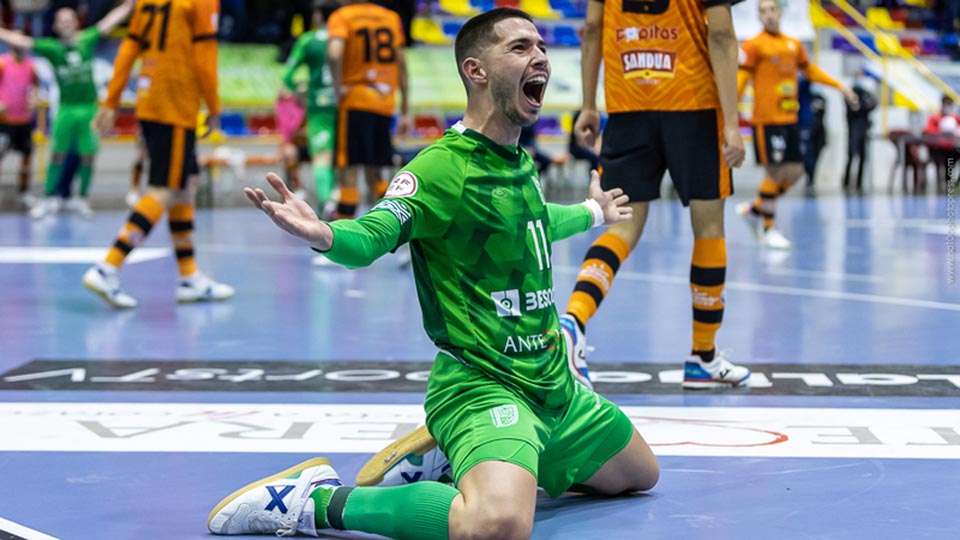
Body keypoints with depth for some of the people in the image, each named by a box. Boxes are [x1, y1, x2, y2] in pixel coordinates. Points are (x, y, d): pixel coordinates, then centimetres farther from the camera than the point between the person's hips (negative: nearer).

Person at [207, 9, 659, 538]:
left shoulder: (519, 164, 9)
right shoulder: (443, 166, -15)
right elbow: (371, 236, -27)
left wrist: (591, 212, 49)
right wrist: (323, 234, -49)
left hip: (552, 384, 9)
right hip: (481, 385, -9)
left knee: (640, 474, 22)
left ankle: (456, 462, 23)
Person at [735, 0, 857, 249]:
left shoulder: (794, 44, 14)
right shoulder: (754, 45, -4)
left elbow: (809, 70, 27)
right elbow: (741, 77, -10)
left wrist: (840, 86, 27)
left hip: (790, 118, 7)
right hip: (767, 119, -7)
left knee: (795, 172, 6)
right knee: (776, 172, -7)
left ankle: (754, 209, 23)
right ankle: (767, 229, 6)